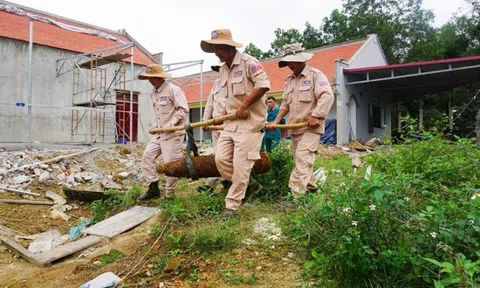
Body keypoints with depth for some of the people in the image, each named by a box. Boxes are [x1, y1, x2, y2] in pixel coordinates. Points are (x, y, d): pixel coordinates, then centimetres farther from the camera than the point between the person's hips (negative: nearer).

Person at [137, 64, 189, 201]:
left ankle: (169, 195, 10)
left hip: (173, 133, -8)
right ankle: (153, 188, 14)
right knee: (147, 155, 4)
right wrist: (155, 126, 12)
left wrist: (171, 124, -22)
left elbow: (184, 110, -18)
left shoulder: (173, 90, -12)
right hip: (160, 132, 9)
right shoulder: (153, 93, 13)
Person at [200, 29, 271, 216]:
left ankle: (232, 204, 8)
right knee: (221, 159, 3)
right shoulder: (223, 70, 16)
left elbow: (263, 84, -21)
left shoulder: (248, 62, -10)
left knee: (240, 164, -5)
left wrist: (244, 106, -19)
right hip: (231, 122, 9)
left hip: (249, 122, -8)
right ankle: (249, 184, 23)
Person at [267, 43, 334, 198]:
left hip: (311, 126, -8)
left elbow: (327, 96, -18)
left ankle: (296, 194, -19)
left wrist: (315, 116, -25)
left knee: (303, 158, -16)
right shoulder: (289, 79, 15)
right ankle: (310, 187, 27)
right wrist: (276, 121, 8)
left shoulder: (315, 74, -6)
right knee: (299, 159, 12)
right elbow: (285, 103, 18)